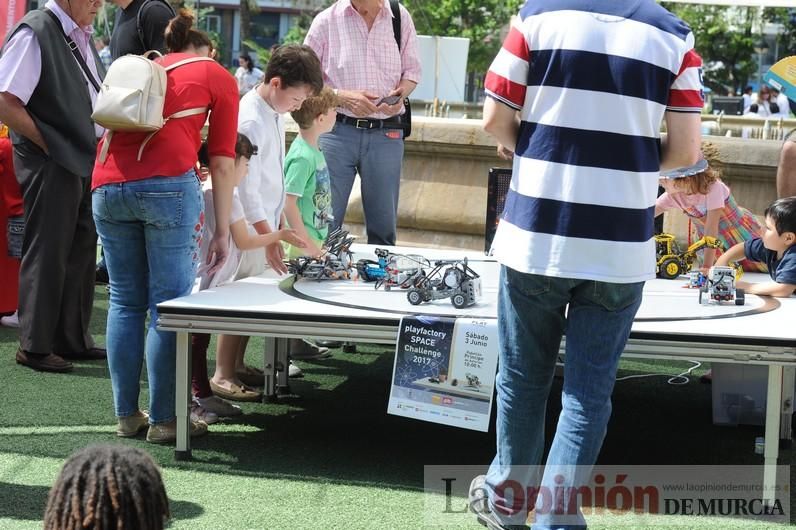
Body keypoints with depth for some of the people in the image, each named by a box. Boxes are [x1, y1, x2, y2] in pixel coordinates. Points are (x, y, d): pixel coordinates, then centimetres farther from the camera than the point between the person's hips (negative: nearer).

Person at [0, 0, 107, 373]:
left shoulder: (82, 37, 12)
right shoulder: (35, 33, -13)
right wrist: (49, 144, -13)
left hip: (86, 162, 8)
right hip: (50, 164, -8)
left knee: (80, 251, 14)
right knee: (48, 255, 0)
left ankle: (73, 339, 25)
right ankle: (34, 346, 12)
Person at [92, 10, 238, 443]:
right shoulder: (218, 77, 17)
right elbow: (222, 163, 10)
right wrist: (222, 231, 12)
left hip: (108, 183, 5)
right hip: (168, 183, -5)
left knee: (125, 302, 12)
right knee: (169, 305, 1)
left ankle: (127, 415, 16)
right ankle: (163, 420, 3)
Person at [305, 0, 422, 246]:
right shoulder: (327, 21, 0)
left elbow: (412, 71, 13)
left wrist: (400, 93, -8)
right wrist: (343, 97, -14)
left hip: (387, 134, 2)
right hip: (337, 131, -2)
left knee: (384, 226, 7)